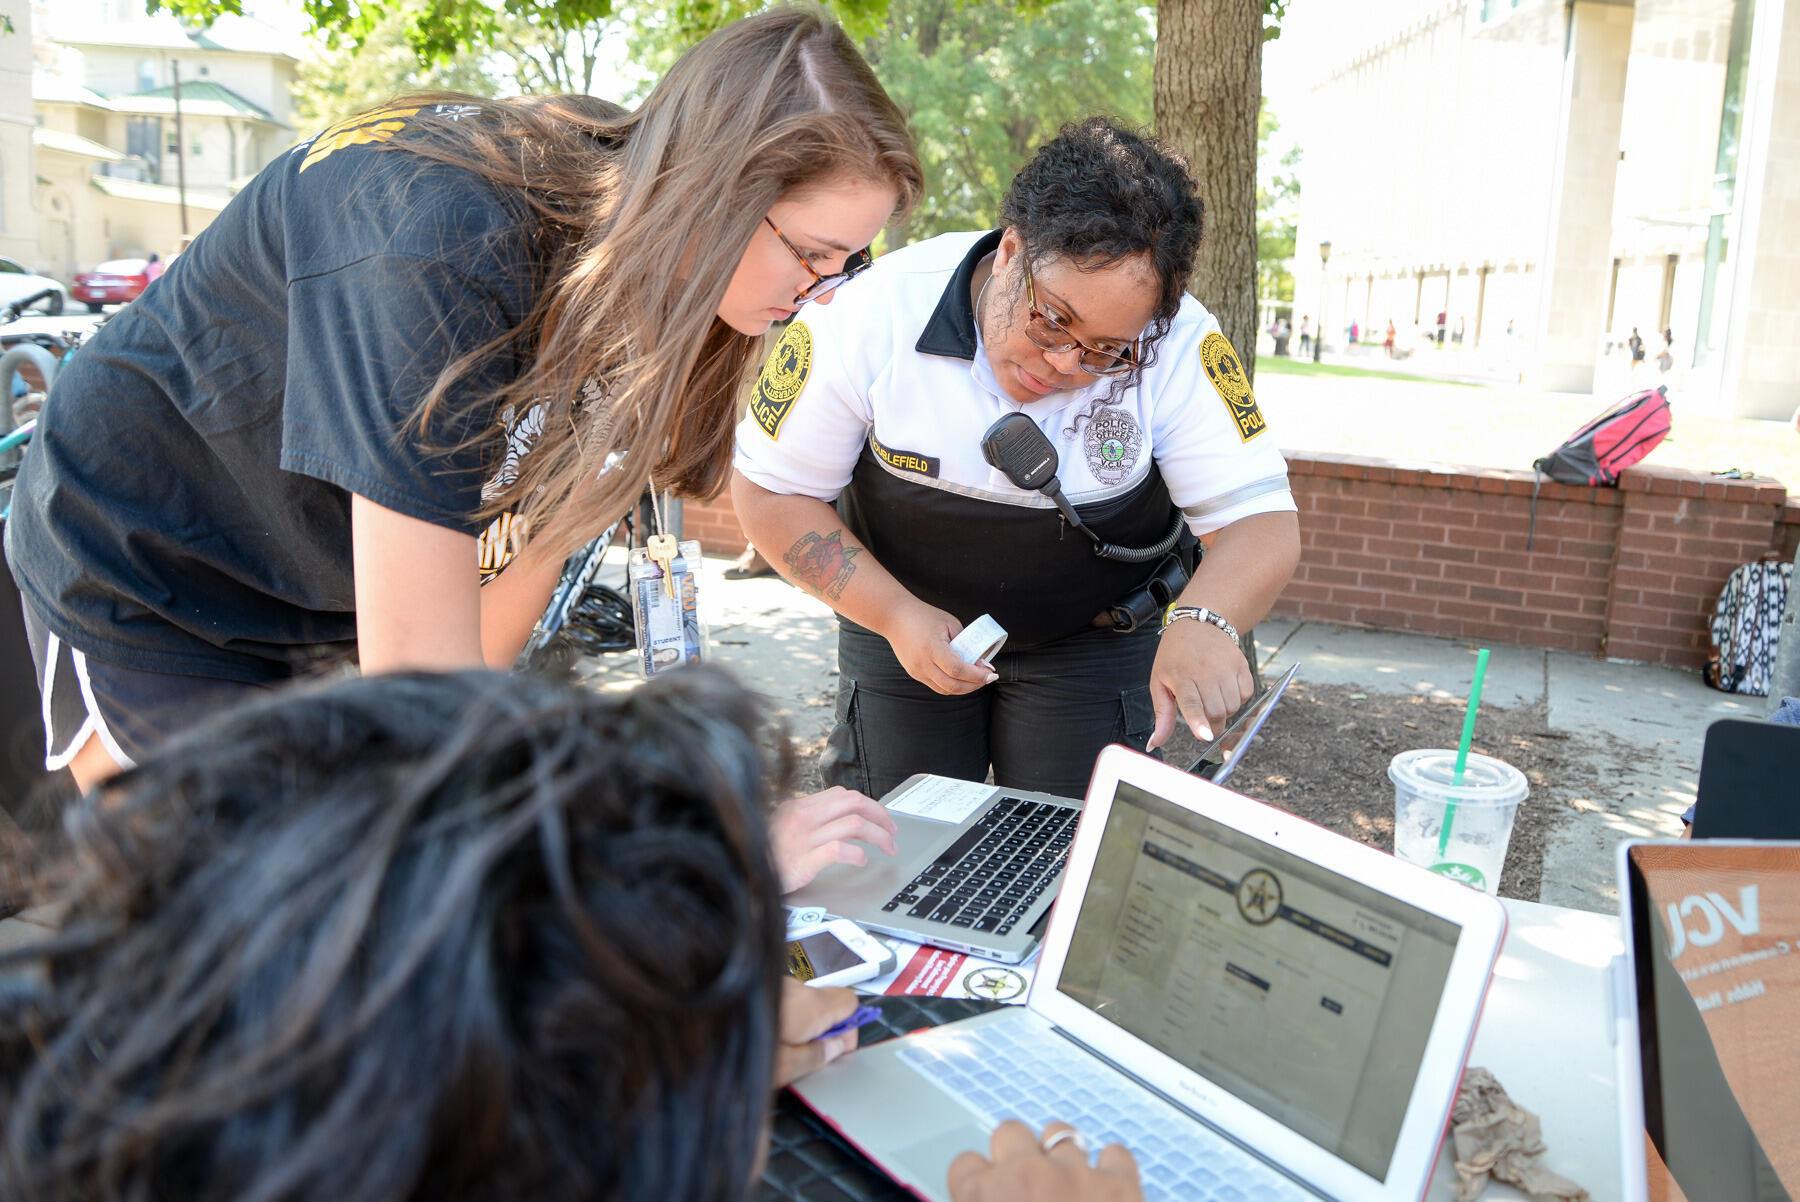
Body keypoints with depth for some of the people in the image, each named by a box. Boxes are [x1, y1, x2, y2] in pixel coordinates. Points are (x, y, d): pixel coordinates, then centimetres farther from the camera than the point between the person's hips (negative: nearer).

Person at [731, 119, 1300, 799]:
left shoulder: (1178, 347, -25)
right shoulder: (874, 315, -25)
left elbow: (1263, 520, -23)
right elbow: (769, 492, -15)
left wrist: (1203, 622, -46)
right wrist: (896, 614, -26)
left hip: (1093, 640, 0)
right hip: (902, 618, 1)